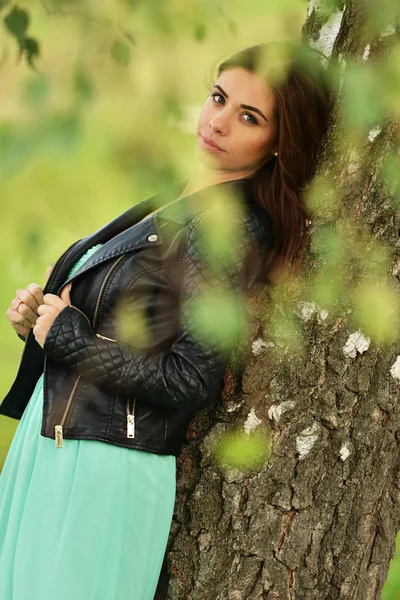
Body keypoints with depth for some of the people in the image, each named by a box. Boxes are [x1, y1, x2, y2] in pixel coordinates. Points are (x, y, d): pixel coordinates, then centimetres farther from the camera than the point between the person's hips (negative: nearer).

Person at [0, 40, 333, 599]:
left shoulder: (237, 231, -15)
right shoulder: (175, 203, 12)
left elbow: (189, 384, -21)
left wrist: (66, 333, -12)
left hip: (107, 472, -9)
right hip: (47, 445, 9)